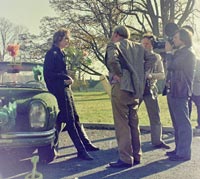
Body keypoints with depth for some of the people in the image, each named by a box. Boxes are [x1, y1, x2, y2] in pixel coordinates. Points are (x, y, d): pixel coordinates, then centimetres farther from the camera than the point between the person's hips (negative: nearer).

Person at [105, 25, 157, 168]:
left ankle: (125, 159, 0)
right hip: (135, 89, 7)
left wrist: (118, 74, -11)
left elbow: (112, 59, -25)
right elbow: (152, 58, 11)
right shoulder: (137, 47, 16)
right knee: (134, 123, 15)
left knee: (122, 124, -2)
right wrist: (139, 72, 10)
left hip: (121, 87, -7)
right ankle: (136, 156, 21)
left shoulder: (114, 45, -5)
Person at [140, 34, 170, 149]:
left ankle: (157, 141, 20)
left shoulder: (157, 57, 6)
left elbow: (162, 75, 0)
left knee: (155, 116, 7)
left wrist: (150, 75, -18)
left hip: (150, 89, 1)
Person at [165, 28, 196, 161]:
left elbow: (172, 66, -22)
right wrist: (168, 81, 10)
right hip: (173, 92, 10)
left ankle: (184, 153, -4)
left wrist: (168, 52, -8)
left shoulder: (188, 54, -12)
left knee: (183, 123, -7)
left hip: (180, 93, -10)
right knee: (177, 123, 15)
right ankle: (179, 149, 24)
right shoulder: (178, 53, 19)